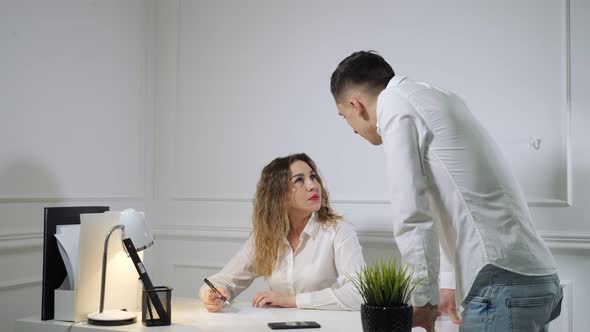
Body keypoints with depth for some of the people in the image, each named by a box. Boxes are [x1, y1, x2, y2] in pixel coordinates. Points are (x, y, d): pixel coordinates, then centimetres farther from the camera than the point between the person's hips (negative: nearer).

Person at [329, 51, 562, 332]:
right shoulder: (438, 98, 19)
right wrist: (450, 283, 26)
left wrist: (425, 299, -3)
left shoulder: (394, 107, -6)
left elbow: (412, 215, -14)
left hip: (501, 286, -8)